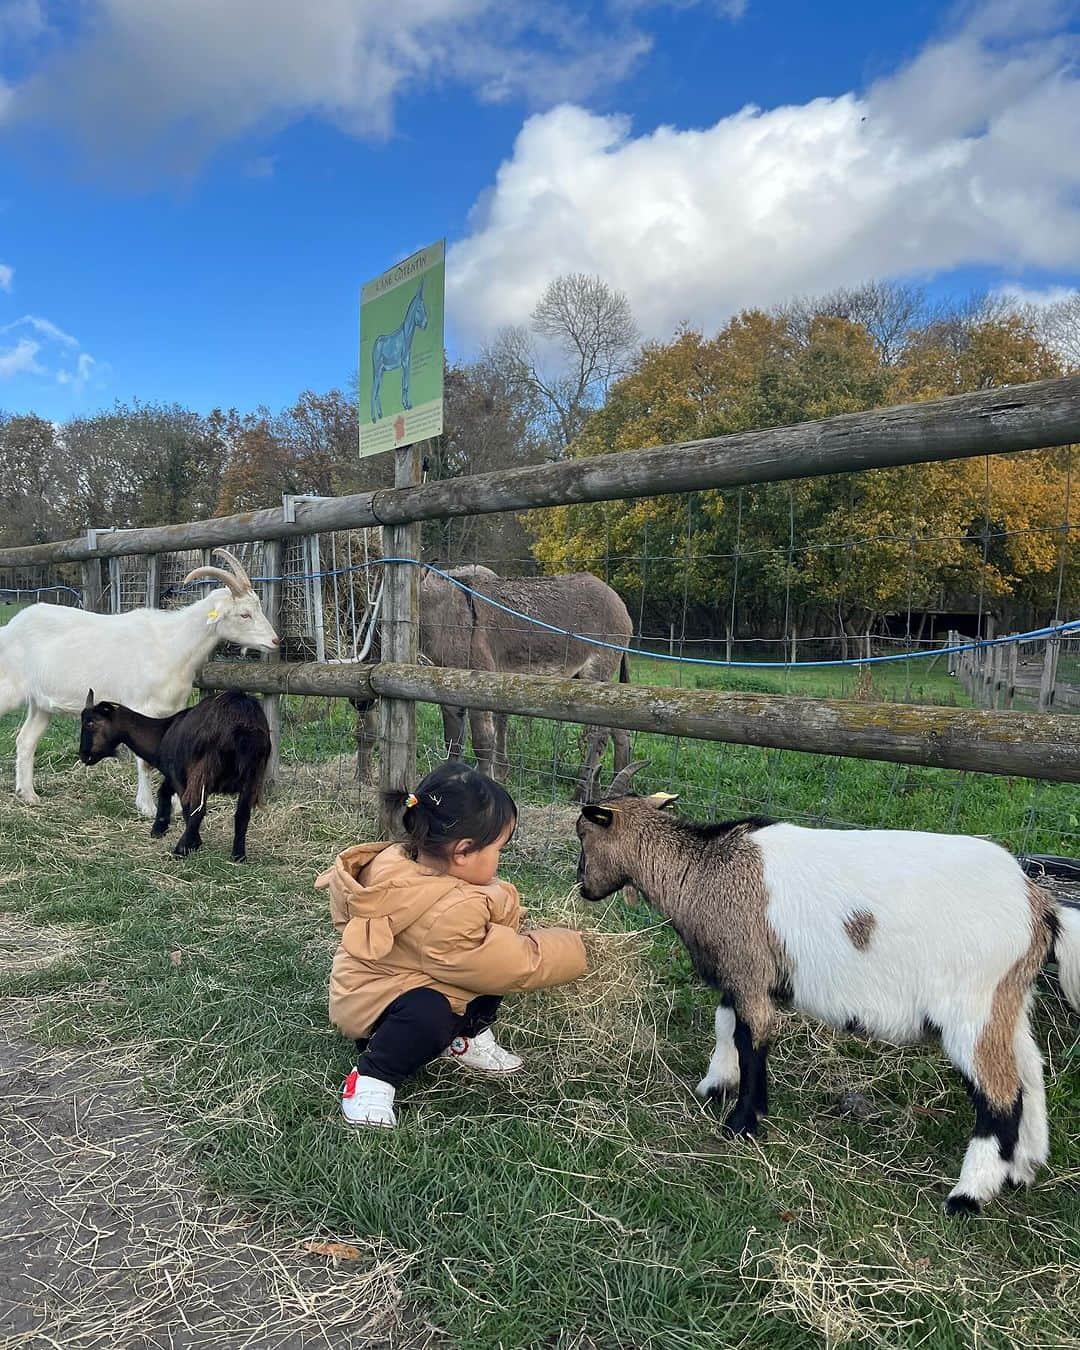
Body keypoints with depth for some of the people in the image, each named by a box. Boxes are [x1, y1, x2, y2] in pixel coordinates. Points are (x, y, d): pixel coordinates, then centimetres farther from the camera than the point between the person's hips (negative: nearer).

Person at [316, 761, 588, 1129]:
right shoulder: (446, 915, -38)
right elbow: (518, 966, -27)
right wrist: (571, 950, -14)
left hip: (412, 978, 9)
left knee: (496, 940, 0)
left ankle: (467, 1038, 13)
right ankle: (370, 1079, -13)